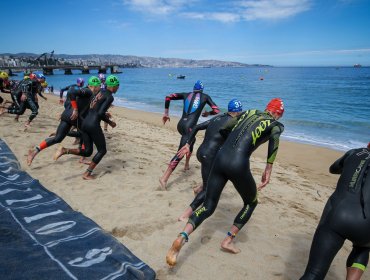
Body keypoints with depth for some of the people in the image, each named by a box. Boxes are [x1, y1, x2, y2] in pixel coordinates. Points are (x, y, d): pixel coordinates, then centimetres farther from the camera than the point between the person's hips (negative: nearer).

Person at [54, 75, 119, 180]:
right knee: (102, 150, 10)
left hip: (85, 123, 8)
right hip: (93, 125, -8)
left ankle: (65, 150, -5)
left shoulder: (100, 92, 17)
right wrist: (110, 122, -2)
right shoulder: (110, 97, -9)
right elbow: (100, 113, -17)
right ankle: (87, 174, 9)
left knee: (87, 152, 16)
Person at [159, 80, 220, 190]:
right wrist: (208, 113, 28)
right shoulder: (205, 96, 12)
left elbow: (168, 97, 10)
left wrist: (166, 113, 16)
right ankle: (164, 178, -19)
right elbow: (217, 111, 8)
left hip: (180, 124, 6)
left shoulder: (186, 94, 19)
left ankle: (187, 164, 44)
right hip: (189, 126, -6)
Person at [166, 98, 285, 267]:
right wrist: (269, 168, -5)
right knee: (251, 203, 25)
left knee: (208, 206, 11)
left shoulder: (249, 112, 24)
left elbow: (223, 130, 28)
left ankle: (181, 238, -12)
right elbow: (275, 137, -9)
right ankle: (228, 240, 26)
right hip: (238, 165, -4)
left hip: (220, 158, 5)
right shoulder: (277, 125, 12)